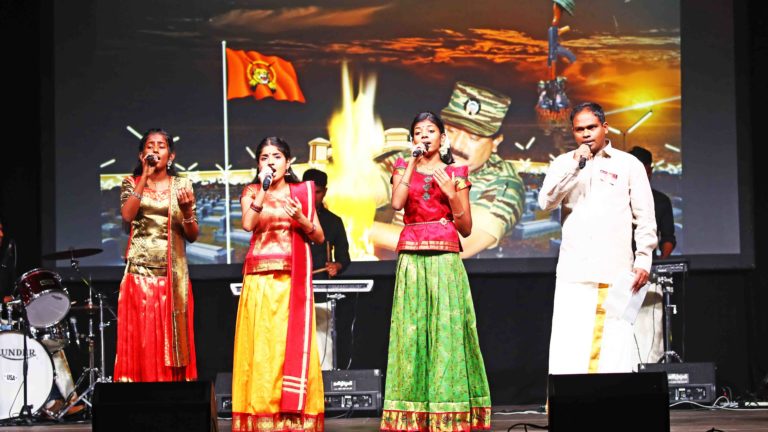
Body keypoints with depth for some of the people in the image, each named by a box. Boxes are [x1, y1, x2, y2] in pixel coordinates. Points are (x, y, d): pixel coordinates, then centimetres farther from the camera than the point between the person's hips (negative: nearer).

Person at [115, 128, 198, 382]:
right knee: (140, 341, -4)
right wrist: (145, 177, -9)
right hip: (140, 272, 0)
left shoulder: (182, 186, 9)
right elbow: (127, 215, -11)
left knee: (171, 340, -1)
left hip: (174, 274, 0)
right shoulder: (132, 183, 10)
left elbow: (192, 236, 6)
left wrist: (187, 209, -14)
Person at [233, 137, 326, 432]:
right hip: (259, 279, 0)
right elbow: (247, 224, -10)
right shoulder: (251, 192, 10)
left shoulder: (301, 193, 12)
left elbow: (319, 238, 8)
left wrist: (301, 219, -9)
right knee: (260, 345, -5)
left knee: (293, 345, -4)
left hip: (293, 280, 0)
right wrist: (264, 189, -12)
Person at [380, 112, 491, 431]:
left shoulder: (456, 174, 12)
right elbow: (397, 203, -7)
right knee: (412, 331, -4)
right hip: (412, 260, 1)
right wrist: (412, 165, -4)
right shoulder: (404, 168, 14)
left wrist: (451, 193, -3)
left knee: (447, 330, -7)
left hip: (446, 260, -1)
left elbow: (466, 228, 8)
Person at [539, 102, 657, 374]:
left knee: (614, 351, -4)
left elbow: (645, 218, 8)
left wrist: (643, 260, 0)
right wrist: (576, 164, -8)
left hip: (617, 273, -1)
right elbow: (546, 202, -3)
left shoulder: (629, 165, 9)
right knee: (568, 352, -7)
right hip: (574, 272, 1)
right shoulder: (563, 164, 13)